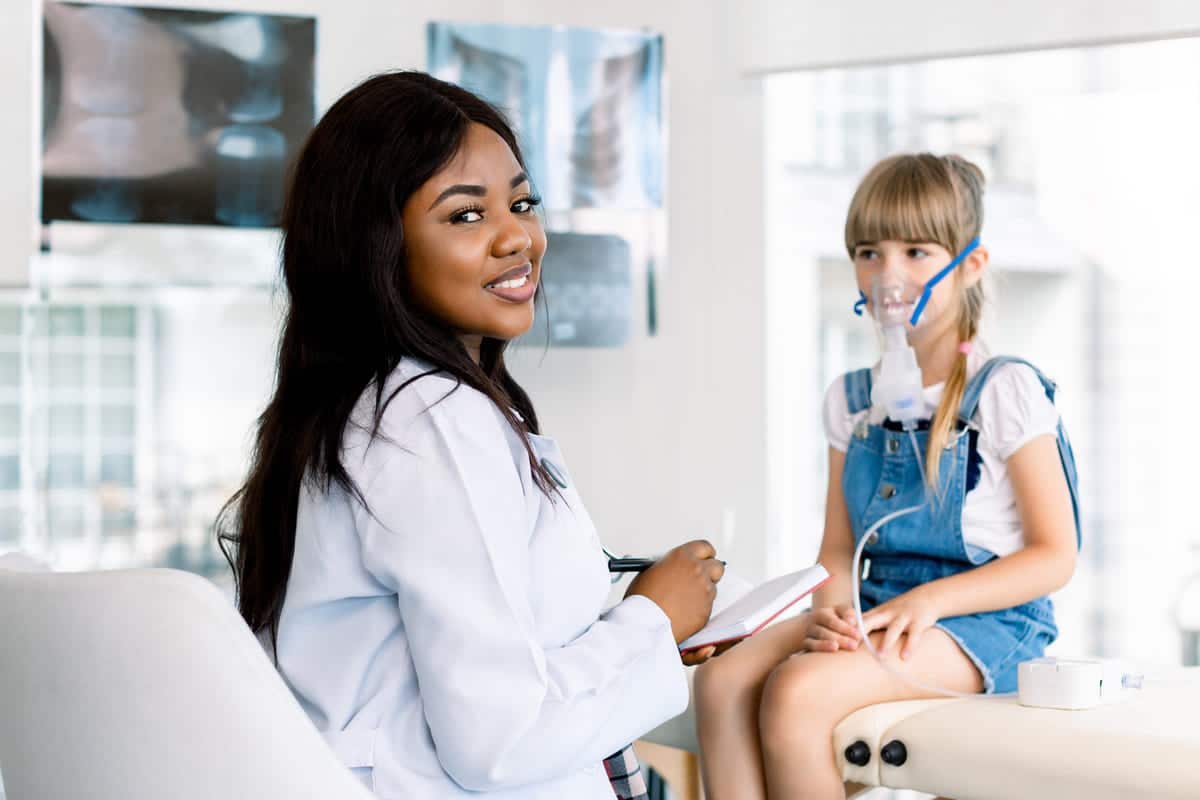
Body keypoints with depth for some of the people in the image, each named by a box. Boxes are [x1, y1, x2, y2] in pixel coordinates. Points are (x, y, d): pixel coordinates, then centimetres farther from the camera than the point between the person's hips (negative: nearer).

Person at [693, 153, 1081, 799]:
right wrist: (832, 606, -10)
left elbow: (1054, 556, -6)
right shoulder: (851, 400, 14)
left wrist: (930, 600, -19)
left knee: (798, 691, -31)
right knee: (721, 681, -23)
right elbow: (838, 550, 14)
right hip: (875, 606, 6)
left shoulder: (1005, 391, -4)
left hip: (983, 616, -6)